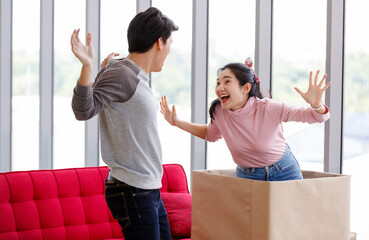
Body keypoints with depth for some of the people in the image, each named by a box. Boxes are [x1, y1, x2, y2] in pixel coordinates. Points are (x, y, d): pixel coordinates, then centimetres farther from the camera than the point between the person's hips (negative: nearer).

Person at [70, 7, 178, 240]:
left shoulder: (139, 77, 14)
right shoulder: (121, 74, -15)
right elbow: (84, 110, -27)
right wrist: (87, 66, -40)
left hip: (149, 190, 10)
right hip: (132, 192, -10)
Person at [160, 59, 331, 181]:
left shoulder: (268, 109, -25)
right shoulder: (219, 111, -14)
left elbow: (319, 117, -20)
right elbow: (211, 134, 11)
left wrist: (316, 105, -44)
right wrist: (177, 122, 2)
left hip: (284, 173, -2)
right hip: (246, 176, 3)